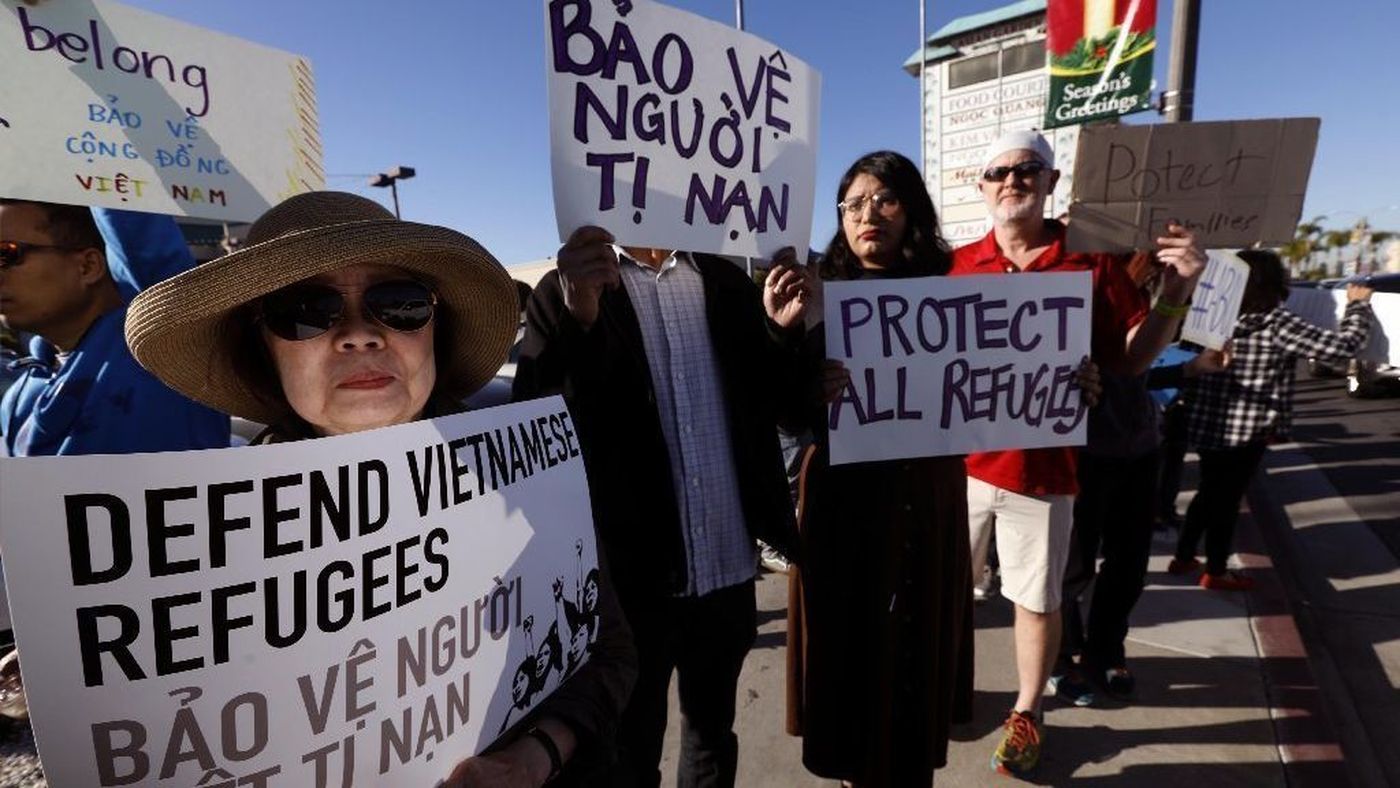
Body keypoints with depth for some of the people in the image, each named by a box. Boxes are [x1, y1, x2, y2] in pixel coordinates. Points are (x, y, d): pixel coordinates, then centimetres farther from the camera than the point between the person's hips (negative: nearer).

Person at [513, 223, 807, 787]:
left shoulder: (727, 281, 5)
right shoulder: (566, 290, -4)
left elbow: (780, 406, 7)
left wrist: (784, 331, -11)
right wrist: (576, 319, -30)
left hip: (727, 563, 3)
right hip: (634, 567, -2)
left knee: (712, 733, 23)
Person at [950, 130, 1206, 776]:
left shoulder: (1093, 260, 0)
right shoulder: (955, 265, 1)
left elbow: (1129, 359, 2)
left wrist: (1174, 294, -11)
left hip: (1043, 468, -1)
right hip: (957, 459, 1)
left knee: (1038, 600, 14)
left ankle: (1026, 713, 36)